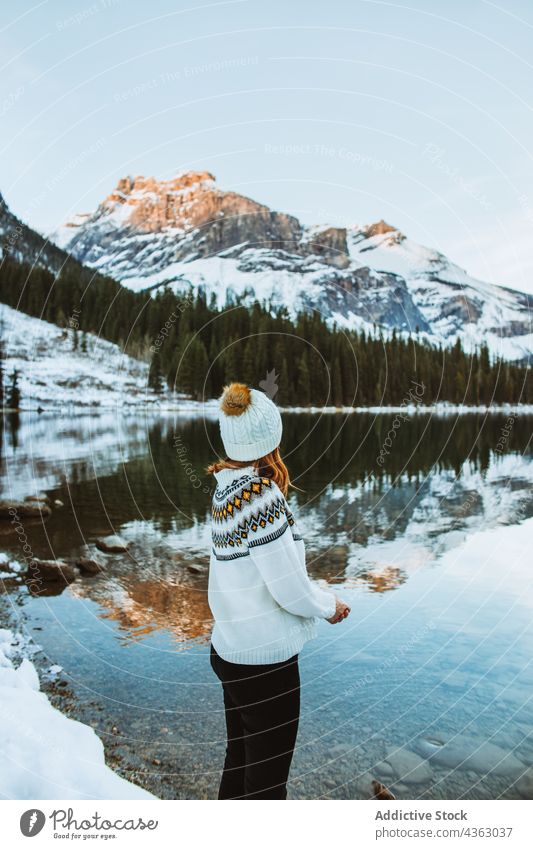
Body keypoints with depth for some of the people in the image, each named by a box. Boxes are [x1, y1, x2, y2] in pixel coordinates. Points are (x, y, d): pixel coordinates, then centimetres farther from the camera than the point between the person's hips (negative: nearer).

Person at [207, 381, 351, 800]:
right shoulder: (261, 496, -26)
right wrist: (329, 604, -3)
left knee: (240, 763, 26)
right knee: (266, 780, 13)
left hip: (231, 651, 8)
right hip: (264, 660, -8)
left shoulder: (228, 488, -1)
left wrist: (321, 595, 8)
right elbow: (290, 590, -22)